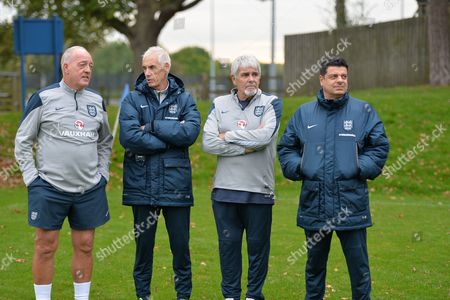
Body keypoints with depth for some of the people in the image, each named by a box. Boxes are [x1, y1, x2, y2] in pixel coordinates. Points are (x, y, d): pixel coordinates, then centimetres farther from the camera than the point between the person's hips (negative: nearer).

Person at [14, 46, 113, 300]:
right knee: (46, 246, 1)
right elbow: (23, 142, 1)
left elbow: (105, 142, 22)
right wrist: (32, 178, -5)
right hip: (49, 188, -4)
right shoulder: (43, 98, -3)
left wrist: (103, 175, 12)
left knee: (85, 246, 8)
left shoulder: (97, 102, 10)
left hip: (90, 190, 4)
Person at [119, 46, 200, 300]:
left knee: (181, 245, 6)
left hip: (176, 185, 0)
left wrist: (153, 126, -12)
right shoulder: (133, 100, 3)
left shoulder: (184, 100, 6)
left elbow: (191, 132, -12)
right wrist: (170, 140, -11)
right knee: (144, 244, 9)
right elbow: (129, 137, -13)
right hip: (142, 186, 0)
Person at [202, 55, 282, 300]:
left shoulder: (271, 103, 2)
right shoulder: (219, 104, 7)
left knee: (258, 244, 6)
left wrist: (228, 136, -8)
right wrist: (247, 147, -12)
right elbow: (208, 143, -7)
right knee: (228, 243, 8)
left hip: (259, 189, -1)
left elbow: (264, 135, -17)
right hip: (225, 189, 2)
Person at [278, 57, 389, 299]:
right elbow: (286, 147, 14)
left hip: (351, 204, -2)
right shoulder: (304, 113, 8)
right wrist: (297, 167, -2)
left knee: (358, 265, 4)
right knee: (314, 264, 16)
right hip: (314, 204, 2)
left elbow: (379, 146, 3)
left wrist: (360, 168, -9)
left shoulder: (364, 111, 3)